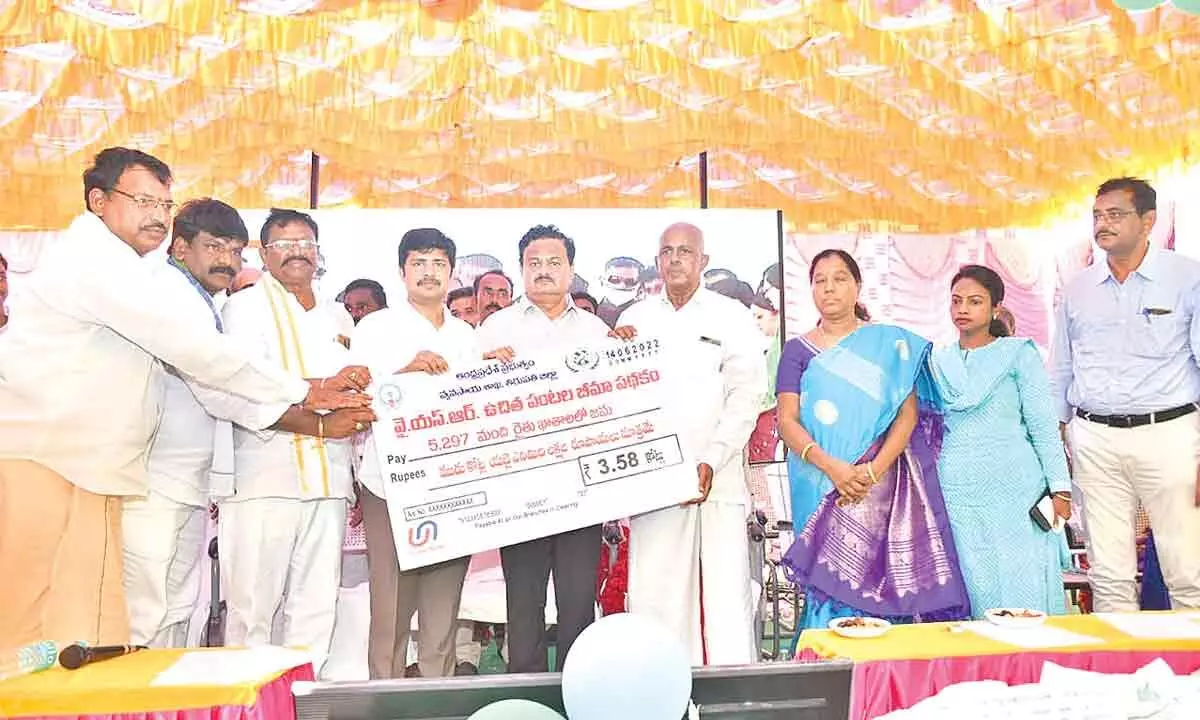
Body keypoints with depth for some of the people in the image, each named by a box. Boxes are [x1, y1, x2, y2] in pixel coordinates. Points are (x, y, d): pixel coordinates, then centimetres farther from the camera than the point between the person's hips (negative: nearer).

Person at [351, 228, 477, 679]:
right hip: (392, 487, -3)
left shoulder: (466, 336, 18)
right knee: (391, 610, -3)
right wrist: (406, 371, -19)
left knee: (443, 611, 7)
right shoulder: (376, 329, 6)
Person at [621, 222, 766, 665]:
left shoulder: (732, 317, 6)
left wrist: (711, 462, -12)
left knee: (726, 591, -2)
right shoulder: (635, 318, 14)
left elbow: (746, 395, -2)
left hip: (718, 478, -2)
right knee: (654, 591, 2)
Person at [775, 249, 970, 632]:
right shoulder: (798, 350, 10)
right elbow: (787, 421, 0)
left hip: (883, 485, 0)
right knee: (831, 582, -4)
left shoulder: (889, 342, 8)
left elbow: (909, 412, 0)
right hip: (822, 491, 0)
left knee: (886, 579, -4)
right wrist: (831, 467, -16)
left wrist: (875, 470, -14)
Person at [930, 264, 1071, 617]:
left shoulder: (1019, 353, 4)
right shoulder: (937, 361, 13)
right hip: (957, 492, 3)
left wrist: (1060, 489, -4)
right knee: (975, 590, 3)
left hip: (1014, 486, -2)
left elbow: (1043, 425, 1)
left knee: (1023, 590, -3)